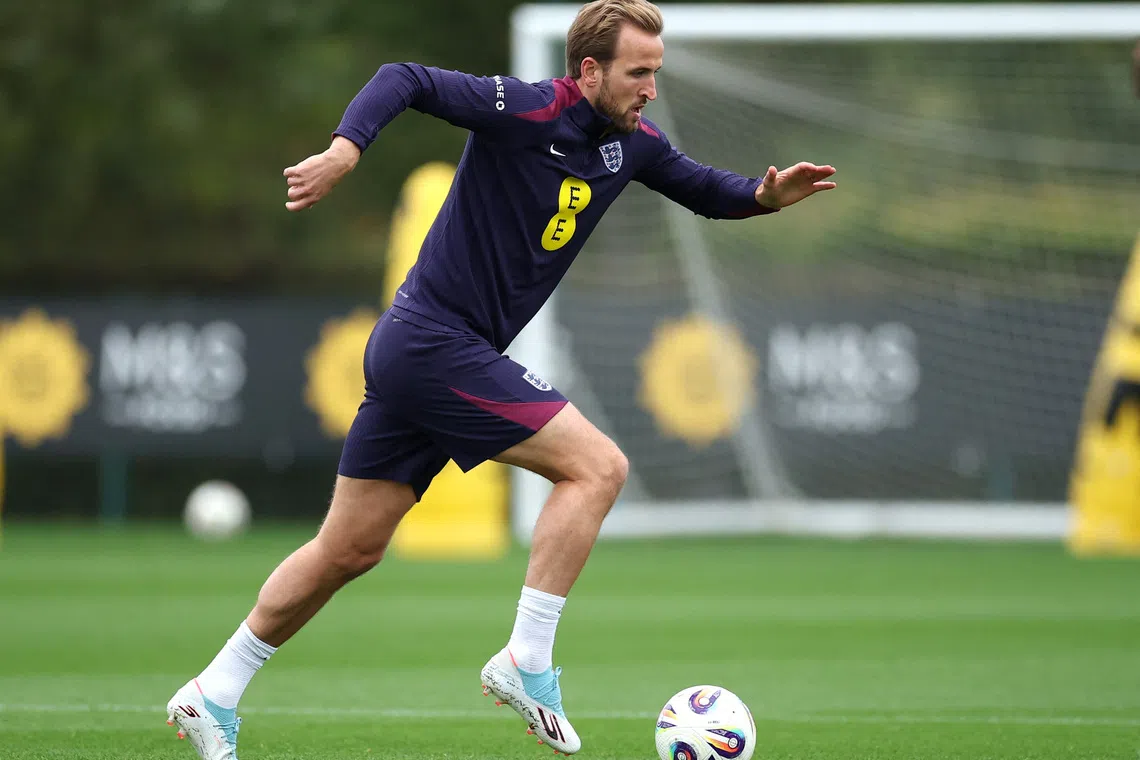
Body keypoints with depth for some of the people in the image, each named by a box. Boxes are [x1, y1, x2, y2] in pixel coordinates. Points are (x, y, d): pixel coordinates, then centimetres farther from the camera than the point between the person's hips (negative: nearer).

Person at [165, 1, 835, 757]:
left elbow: (702, 189, 20)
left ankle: (214, 694, 21)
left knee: (349, 552, 13)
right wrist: (345, 149, -36)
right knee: (598, 466, -13)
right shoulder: (526, 111, -16)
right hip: (438, 345, -9)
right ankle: (526, 662, -11)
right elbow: (406, 80, -20)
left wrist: (764, 196, -1)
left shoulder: (631, 141, 8)